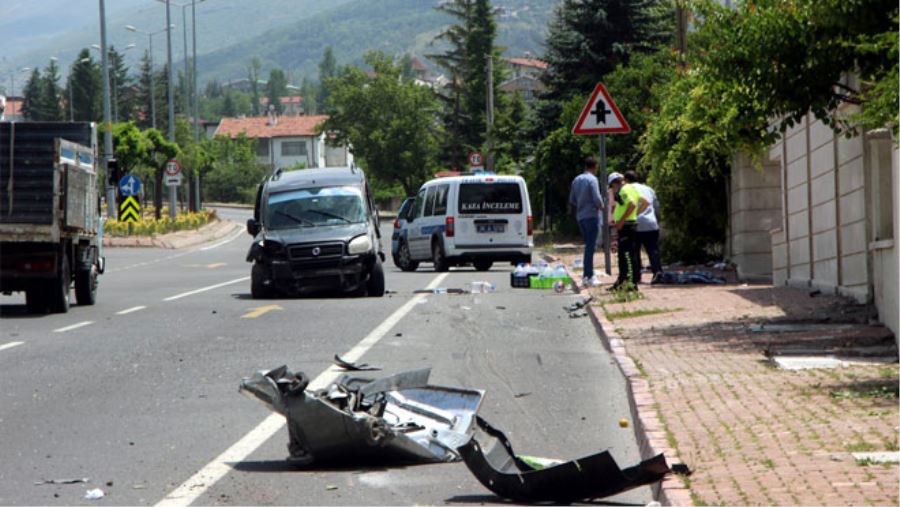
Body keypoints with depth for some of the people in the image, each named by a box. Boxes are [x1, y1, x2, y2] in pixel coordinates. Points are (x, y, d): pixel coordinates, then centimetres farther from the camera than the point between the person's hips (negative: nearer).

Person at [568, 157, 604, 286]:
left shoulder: (576, 180, 13)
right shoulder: (592, 179, -9)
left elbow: (572, 200, 15)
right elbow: (597, 198, -15)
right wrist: (601, 206, 4)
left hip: (580, 216, 7)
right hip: (591, 215, -7)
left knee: (589, 245, 14)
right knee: (590, 246, -8)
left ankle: (587, 275, 12)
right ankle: (589, 276, -11)